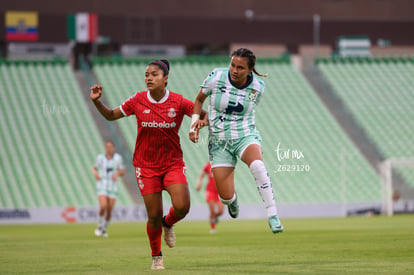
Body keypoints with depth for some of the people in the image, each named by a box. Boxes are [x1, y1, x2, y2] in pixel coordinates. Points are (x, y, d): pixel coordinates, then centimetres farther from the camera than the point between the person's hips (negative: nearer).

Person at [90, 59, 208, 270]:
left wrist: (202, 122, -18)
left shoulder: (178, 102, -6)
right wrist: (97, 101, -8)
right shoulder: (138, 101, -4)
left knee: (182, 207, -18)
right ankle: (156, 257, 19)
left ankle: (168, 224, 19)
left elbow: (203, 114, 4)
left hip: (173, 163, 0)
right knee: (154, 216, -3)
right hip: (146, 165, 0)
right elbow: (111, 115, 9)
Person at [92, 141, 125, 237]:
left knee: (109, 210, 0)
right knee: (103, 207, -21)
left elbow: (123, 172, 2)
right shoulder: (100, 157, -1)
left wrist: (118, 173, -20)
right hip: (102, 186, -1)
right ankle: (99, 226, 3)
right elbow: (94, 168, 13)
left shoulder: (118, 158, -1)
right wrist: (95, 173, -10)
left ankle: (104, 229, 24)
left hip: (113, 186, 1)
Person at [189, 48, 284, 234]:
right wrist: (194, 123, -5)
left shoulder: (258, 87, -7)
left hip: (246, 136, 0)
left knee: (257, 165, -37)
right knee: (226, 197, -6)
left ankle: (272, 216, -31)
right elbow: (199, 99, 10)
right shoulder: (216, 77, -11)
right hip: (219, 142, 0)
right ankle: (232, 201, 36)